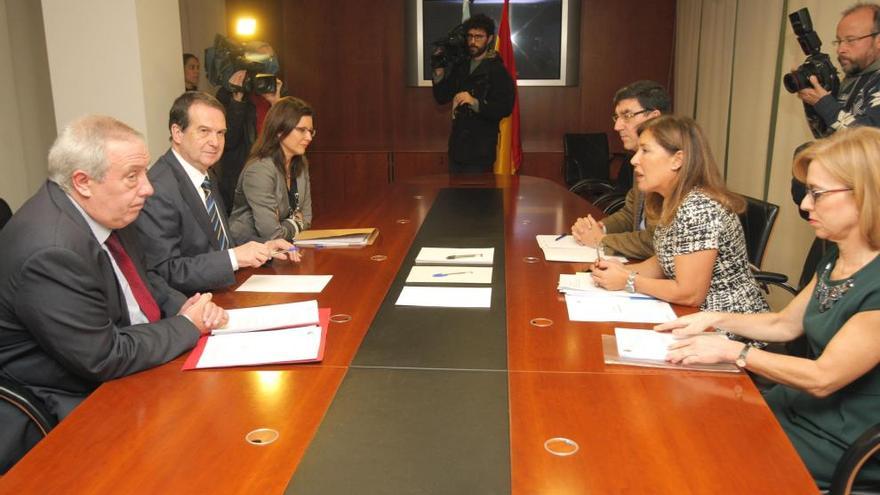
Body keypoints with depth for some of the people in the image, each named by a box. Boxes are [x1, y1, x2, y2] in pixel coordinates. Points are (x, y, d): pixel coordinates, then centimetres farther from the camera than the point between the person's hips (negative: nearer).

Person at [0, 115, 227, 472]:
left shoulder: (106, 211, -2)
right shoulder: (50, 253, -29)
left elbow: (141, 279, 15)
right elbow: (104, 359, -25)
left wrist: (186, 306, -4)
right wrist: (187, 326, -13)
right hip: (76, 404, -8)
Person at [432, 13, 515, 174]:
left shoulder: (498, 70, -8)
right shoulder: (460, 67, 10)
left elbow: (505, 109, -16)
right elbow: (442, 98, 11)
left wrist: (475, 103, -27)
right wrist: (439, 73, -4)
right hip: (457, 145, 6)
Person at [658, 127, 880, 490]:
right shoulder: (835, 259, 3)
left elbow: (822, 377, -25)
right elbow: (785, 325, 14)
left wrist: (733, 351, -19)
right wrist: (713, 319, 3)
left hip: (840, 444, -8)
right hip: (803, 405, 8)